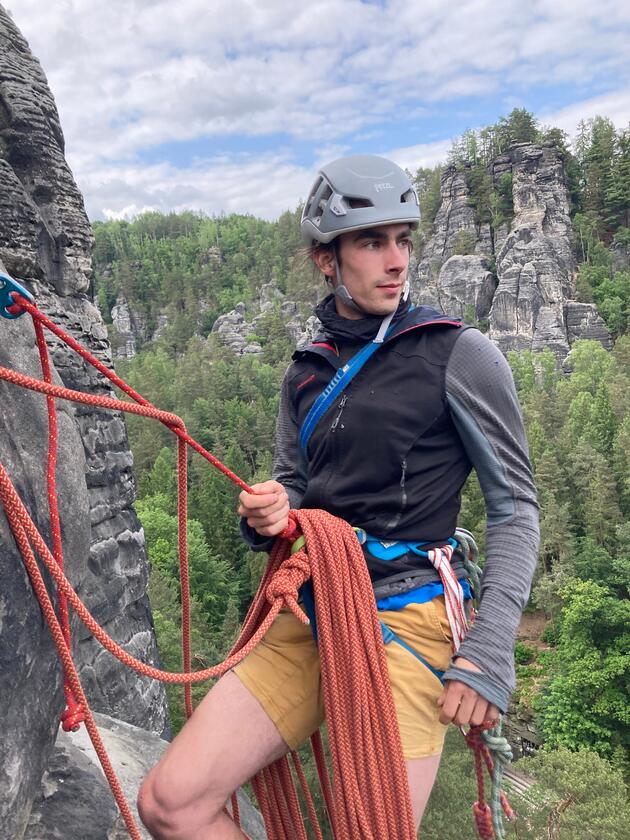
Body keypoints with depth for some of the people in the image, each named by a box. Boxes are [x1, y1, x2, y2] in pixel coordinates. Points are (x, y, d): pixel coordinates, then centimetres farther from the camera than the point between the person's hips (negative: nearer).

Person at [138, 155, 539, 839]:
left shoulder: (458, 354, -5)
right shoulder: (306, 371, 11)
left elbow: (515, 506, -4)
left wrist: (488, 653, -12)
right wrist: (266, 515, -7)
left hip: (405, 621, -4)